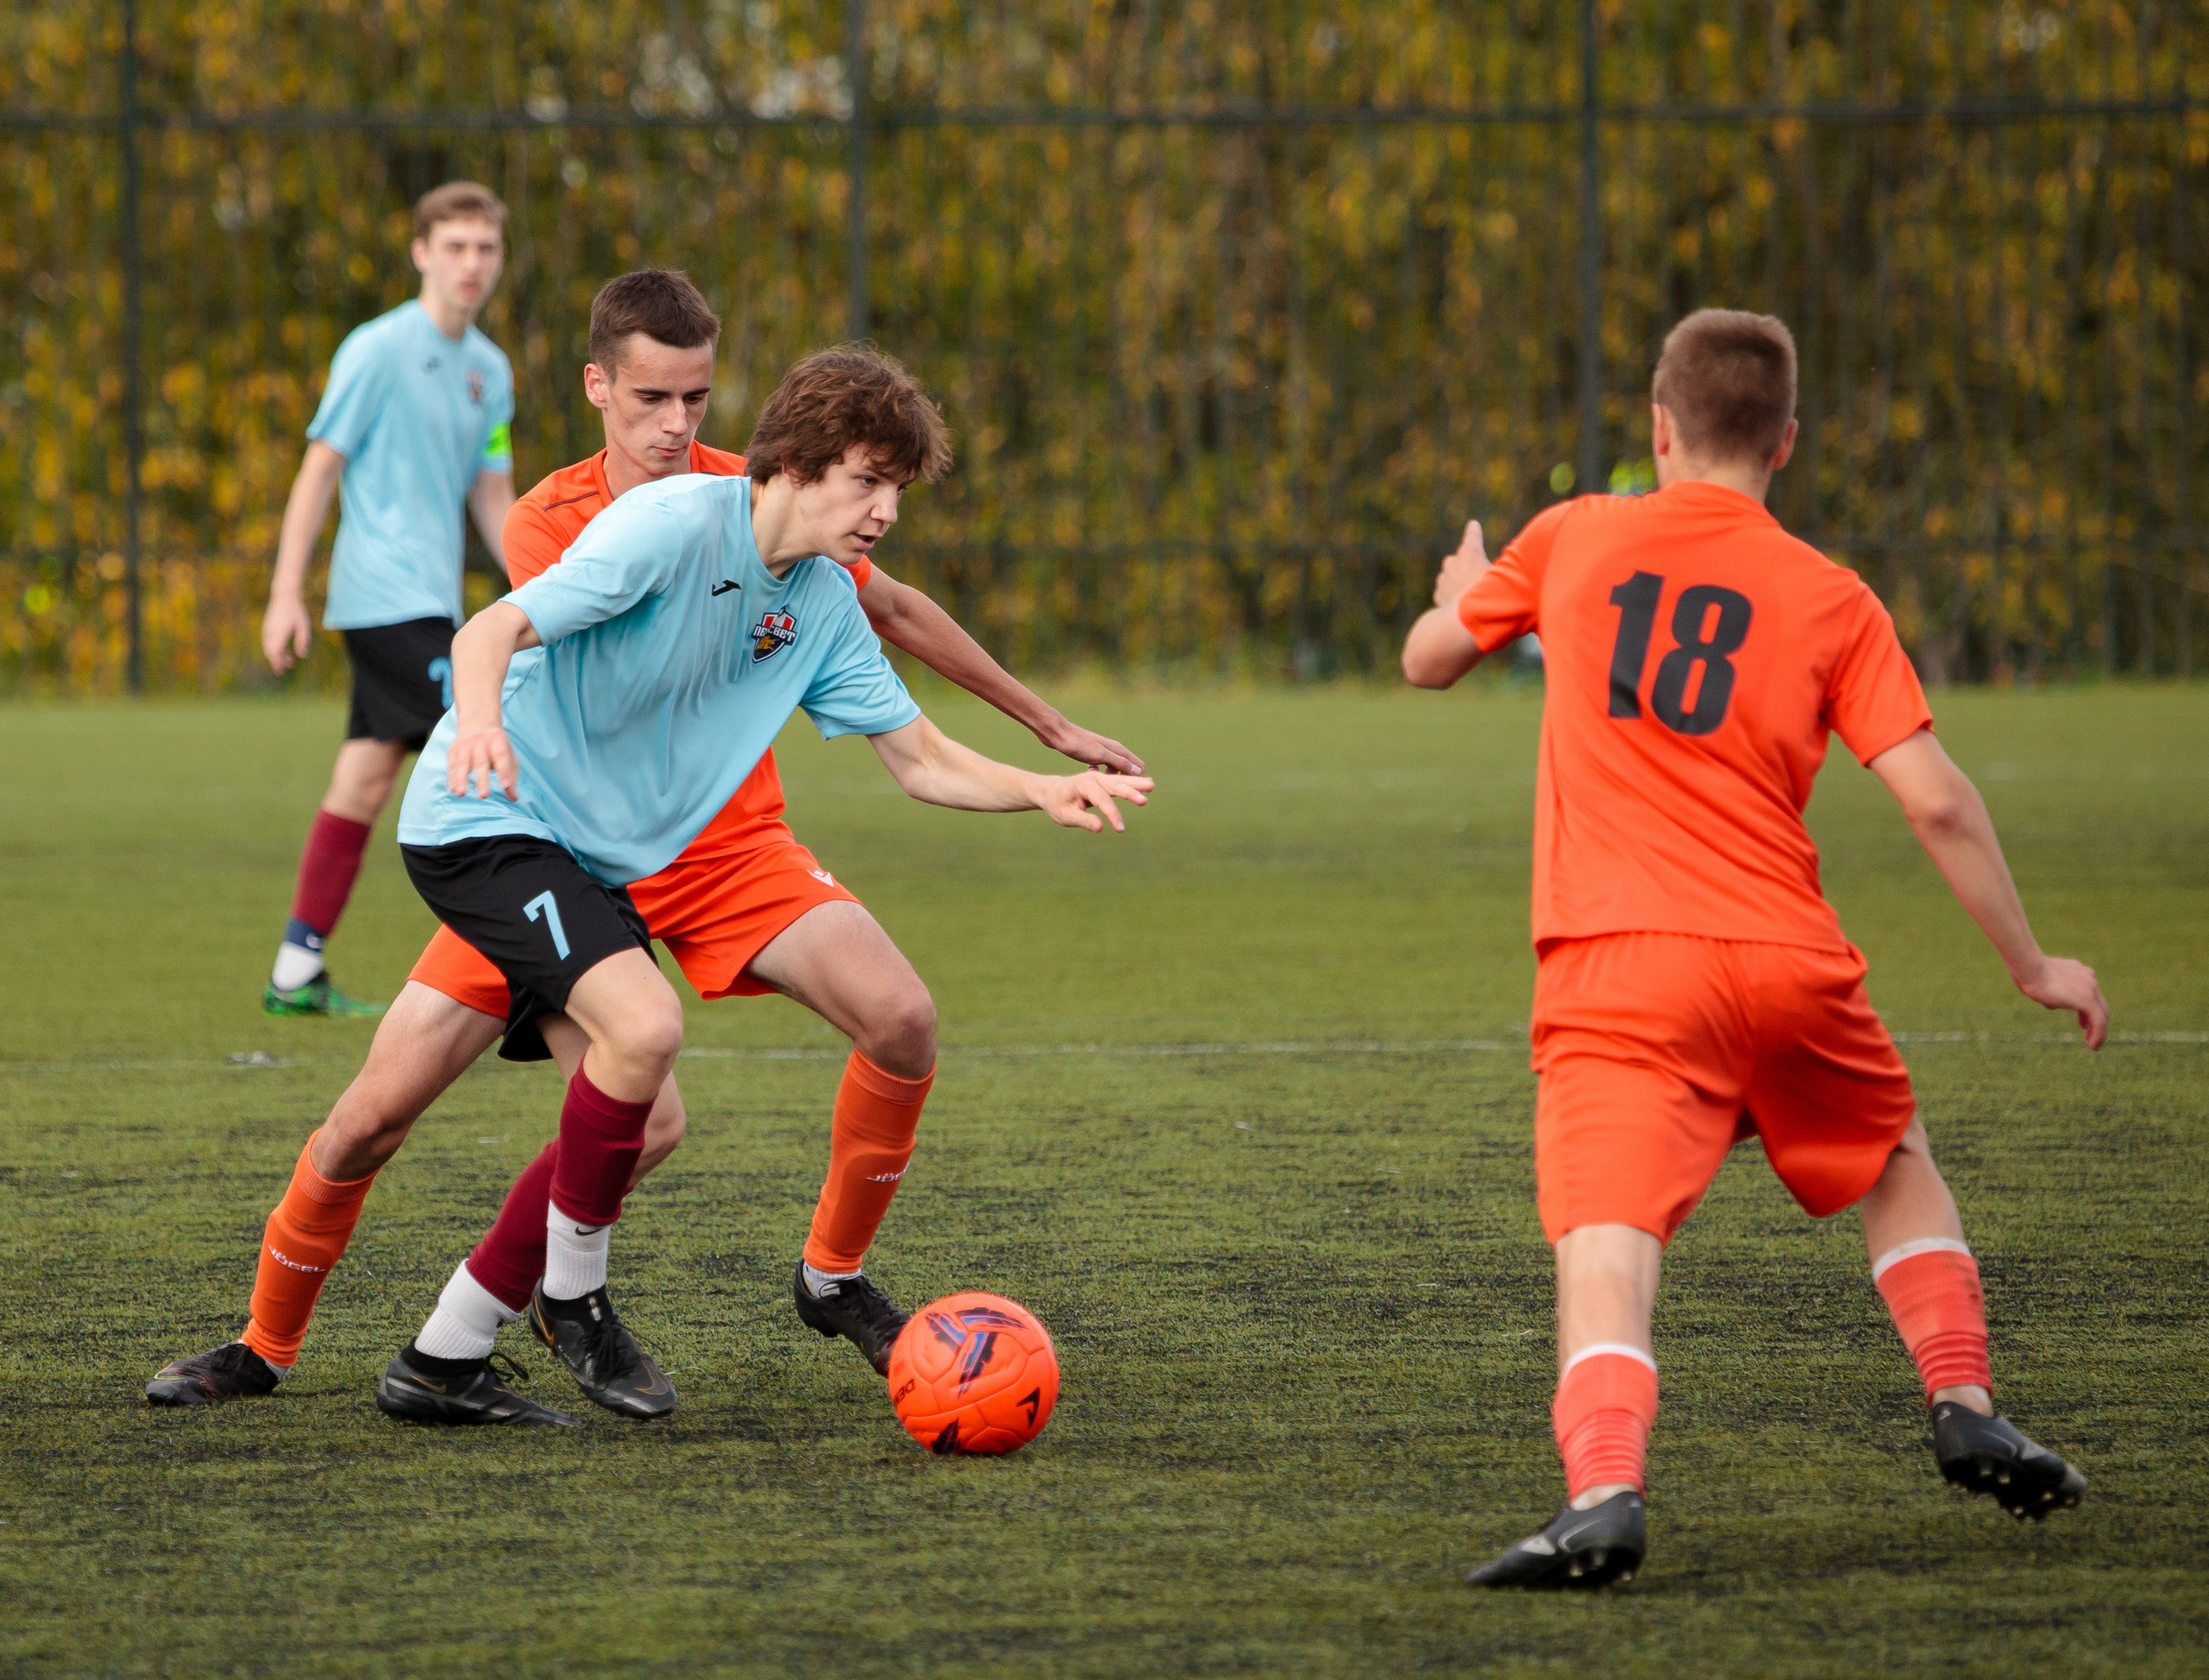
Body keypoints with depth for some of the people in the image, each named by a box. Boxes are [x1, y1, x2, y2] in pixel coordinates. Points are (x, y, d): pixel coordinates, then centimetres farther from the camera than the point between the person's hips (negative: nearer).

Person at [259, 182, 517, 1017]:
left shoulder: (488, 369, 14)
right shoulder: (378, 351, -9)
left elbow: (493, 495, 19)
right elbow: (320, 468, -9)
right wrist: (287, 594, -12)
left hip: (429, 602, 8)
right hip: (389, 595, -8)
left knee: (367, 775, 8)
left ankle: (297, 972, 11)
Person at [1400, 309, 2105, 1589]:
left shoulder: (1572, 542, 8)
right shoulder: (1832, 598, 6)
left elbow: (1431, 661, 23)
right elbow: (1937, 802, 0)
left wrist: (1462, 590, 46)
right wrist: (2033, 966, 10)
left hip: (1616, 967, -1)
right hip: (1789, 957, 2)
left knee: (1608, 1239, -14)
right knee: (1899, 1165, 29)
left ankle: (1604, 1491, -37)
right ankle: (1966, 1407, 22)